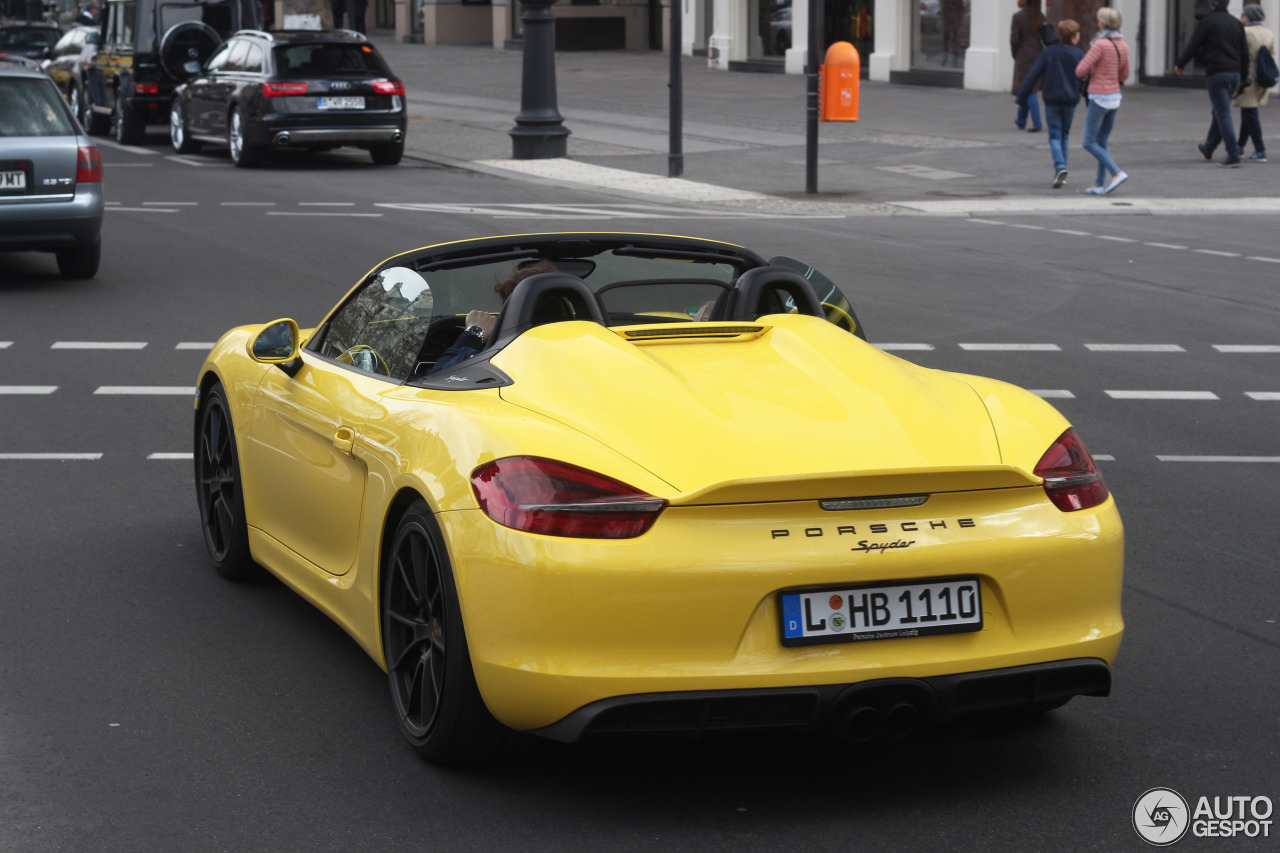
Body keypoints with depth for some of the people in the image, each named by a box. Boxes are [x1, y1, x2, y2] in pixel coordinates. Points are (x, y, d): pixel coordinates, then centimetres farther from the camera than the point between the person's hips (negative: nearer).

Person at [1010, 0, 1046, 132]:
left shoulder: (1018, 16, -12)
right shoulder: (1040, 16, 4)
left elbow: (1014, 39, -13)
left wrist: (1015, 55, 1)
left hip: (1024, 56, -6)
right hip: (1038, 55, 6)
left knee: (1029, 91, -3)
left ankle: (1036, 124, -10)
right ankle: (1021, 121, 28)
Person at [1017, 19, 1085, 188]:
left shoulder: (1048, 52, -1)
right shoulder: (1078, 55, -1)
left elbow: (1034, 75, -4)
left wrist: (1022, 96, 0)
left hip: (1051, 100, -1)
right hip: (1070, 100, 1)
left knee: (1055, 135, 0)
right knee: (1065, 135, 16)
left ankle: (1060, 167, -22)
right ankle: (1060, 171, 17)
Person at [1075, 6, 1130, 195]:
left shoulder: (1100, 44, -19)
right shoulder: (1123, 46, 5)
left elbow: (1080, 71, -18)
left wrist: (1088, 72, 6)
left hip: (1099, 99, -8)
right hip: (1114, 97, 8)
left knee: (1089, 143, 0)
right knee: (1103, 142, 14)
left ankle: (1117, 173, -12)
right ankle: (1100, 185, 14)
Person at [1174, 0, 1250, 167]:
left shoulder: (1208, 21, -7)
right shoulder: (1236, 23, 12)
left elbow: (1193, 46, -4)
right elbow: (1244, 52, 14)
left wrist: (1179, 64, 11)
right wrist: (1242, 77, 19)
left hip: (1216, 73, -7)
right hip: (1234, 73, 7)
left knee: (1223, 114, -7)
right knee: (1220, 112, 20)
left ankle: (1233, 155, -12)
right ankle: (1208, 148, 35)